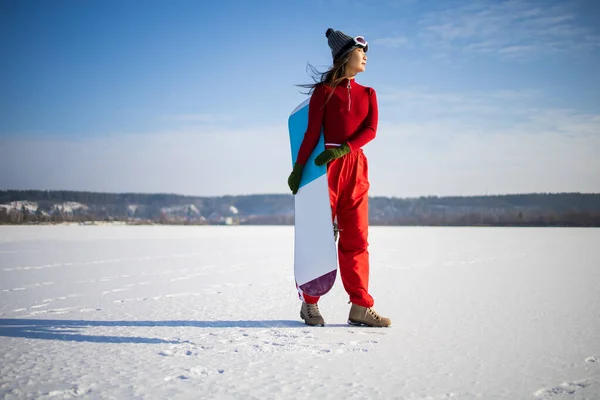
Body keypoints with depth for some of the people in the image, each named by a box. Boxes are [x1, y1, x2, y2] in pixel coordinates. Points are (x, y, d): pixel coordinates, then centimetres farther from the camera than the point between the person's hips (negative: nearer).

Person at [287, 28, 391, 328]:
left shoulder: (367, 94, 16)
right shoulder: (324, 90, 2)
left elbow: (371, 130, 2)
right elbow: (312, 132, -4)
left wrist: (344, 148, -14)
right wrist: (299, 167, -12)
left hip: (356, 168, 5)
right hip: (327, 166, -5)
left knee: (356, 238, 3)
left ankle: (360, 307, 5)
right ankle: (309, 303, 7)